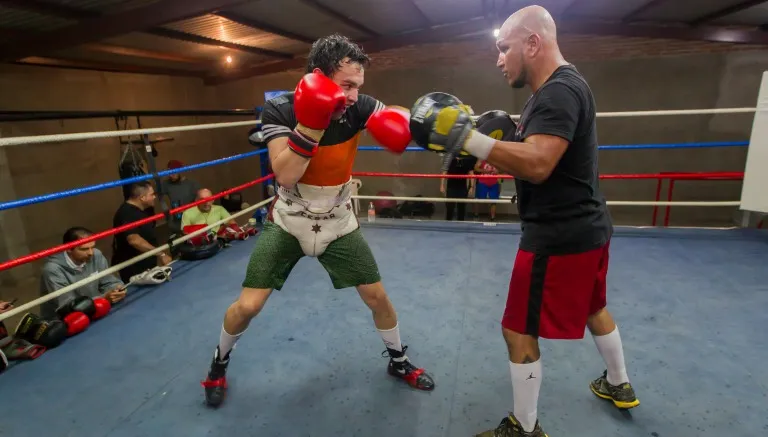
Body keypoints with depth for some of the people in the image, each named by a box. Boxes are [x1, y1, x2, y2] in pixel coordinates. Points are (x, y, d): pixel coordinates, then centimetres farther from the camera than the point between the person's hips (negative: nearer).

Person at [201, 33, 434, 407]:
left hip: (337, 224, 2)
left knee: (377, 296, 6)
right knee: (248, 305, -3)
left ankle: (399, 361, 34)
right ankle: (219, 363, 31)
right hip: (288, 221, -1)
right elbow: (286, 176, -31)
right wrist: (311, 123, -41)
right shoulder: (279, 110, -21)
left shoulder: (358, 108, -16)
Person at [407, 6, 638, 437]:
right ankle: (619, 385, 53)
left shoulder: (560, 91, -20)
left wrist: (466, 137, -34)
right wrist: (503, 134, 0)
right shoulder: (556, 89, 12)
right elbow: (532, 154, 14)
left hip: (560, 236, -11)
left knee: (520, 332, 2)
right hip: (586, 227, 11)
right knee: (592, 307, 29)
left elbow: (537, 164, -33)